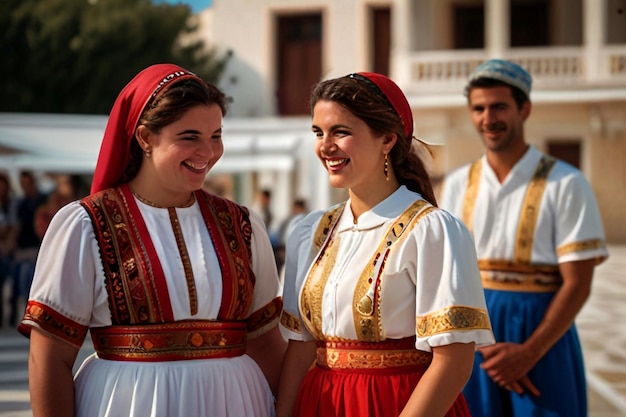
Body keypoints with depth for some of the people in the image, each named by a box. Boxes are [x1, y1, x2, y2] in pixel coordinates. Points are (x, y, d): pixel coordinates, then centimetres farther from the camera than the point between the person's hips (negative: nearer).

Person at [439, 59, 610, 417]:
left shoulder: (565, 184, -6)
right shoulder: (457, 185, 6)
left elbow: (578, 284, -8)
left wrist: (528, 353, -16)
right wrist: (485, 348, -10)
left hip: (542, 336, -3)